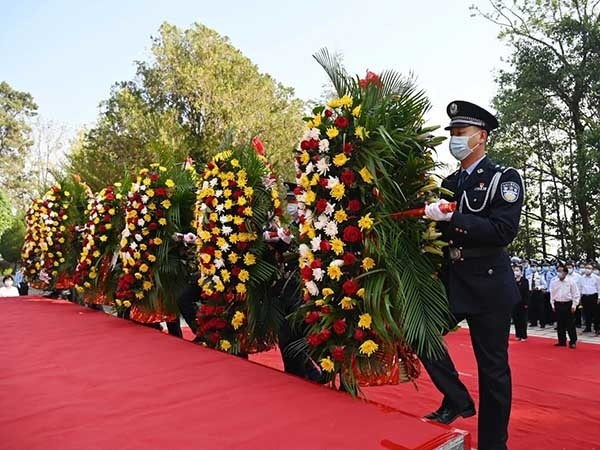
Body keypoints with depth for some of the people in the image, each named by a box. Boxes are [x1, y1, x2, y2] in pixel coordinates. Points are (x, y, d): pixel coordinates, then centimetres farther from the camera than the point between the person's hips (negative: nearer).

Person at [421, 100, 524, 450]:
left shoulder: (504, 178, -6)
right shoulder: (449, 184, 11)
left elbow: (503, 231, -20)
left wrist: (451, 218, -27)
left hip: (488, 284, -5)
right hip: (451, 280, 6)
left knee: (493, 366, 5)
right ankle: (458, 401, 21)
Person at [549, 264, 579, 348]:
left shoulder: (571, 281, -7)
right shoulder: (554, 282, 2)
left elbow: (576, 294, -4)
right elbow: (552, 294, 10)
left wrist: (574, 305, -8)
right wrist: (553, 305, 7)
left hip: (568, 304, -3)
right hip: (558, 304, 3)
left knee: (570, 324, 0)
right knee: (560, 324, 8)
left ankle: (572, 342, 11)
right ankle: (562, 341, 17)